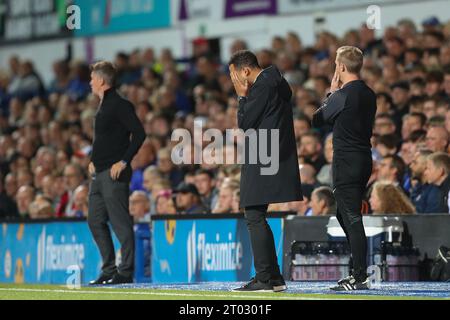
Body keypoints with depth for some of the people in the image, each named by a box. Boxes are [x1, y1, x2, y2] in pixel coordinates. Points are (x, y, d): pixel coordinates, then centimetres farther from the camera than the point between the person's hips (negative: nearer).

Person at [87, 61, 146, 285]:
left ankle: (126, 272, -3)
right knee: (95, 221, 11)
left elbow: (139, 134, -18)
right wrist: (94, 160, 17)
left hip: (114, 174, -10)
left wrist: (123, 162, -20)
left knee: (120, 222, -7)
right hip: (99, 173, 10)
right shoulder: (103, 106, 18)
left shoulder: (120, 105, -12)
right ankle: (109, 269, 17)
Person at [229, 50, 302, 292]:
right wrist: (245, 96, 14)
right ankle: (273, 277, 15)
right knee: (256, 218, 14)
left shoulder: (262, 87, -15)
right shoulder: (275, 83, 16)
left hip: (262, 163, -10)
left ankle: (265, 278, -10)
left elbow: (244, 124, -14)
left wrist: (242, 95, -4)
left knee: (255, 218, -9)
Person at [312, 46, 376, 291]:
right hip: (365, 158, 9)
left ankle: (360, 277, -11)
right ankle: (359, 271, 20)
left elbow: (317, 120, -2)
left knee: (352, 218, -9)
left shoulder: (343, 95, -14)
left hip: (347, 160, -9)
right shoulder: (369, 94, 11)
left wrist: (332, 93, 9)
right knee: (345, 215, 19)